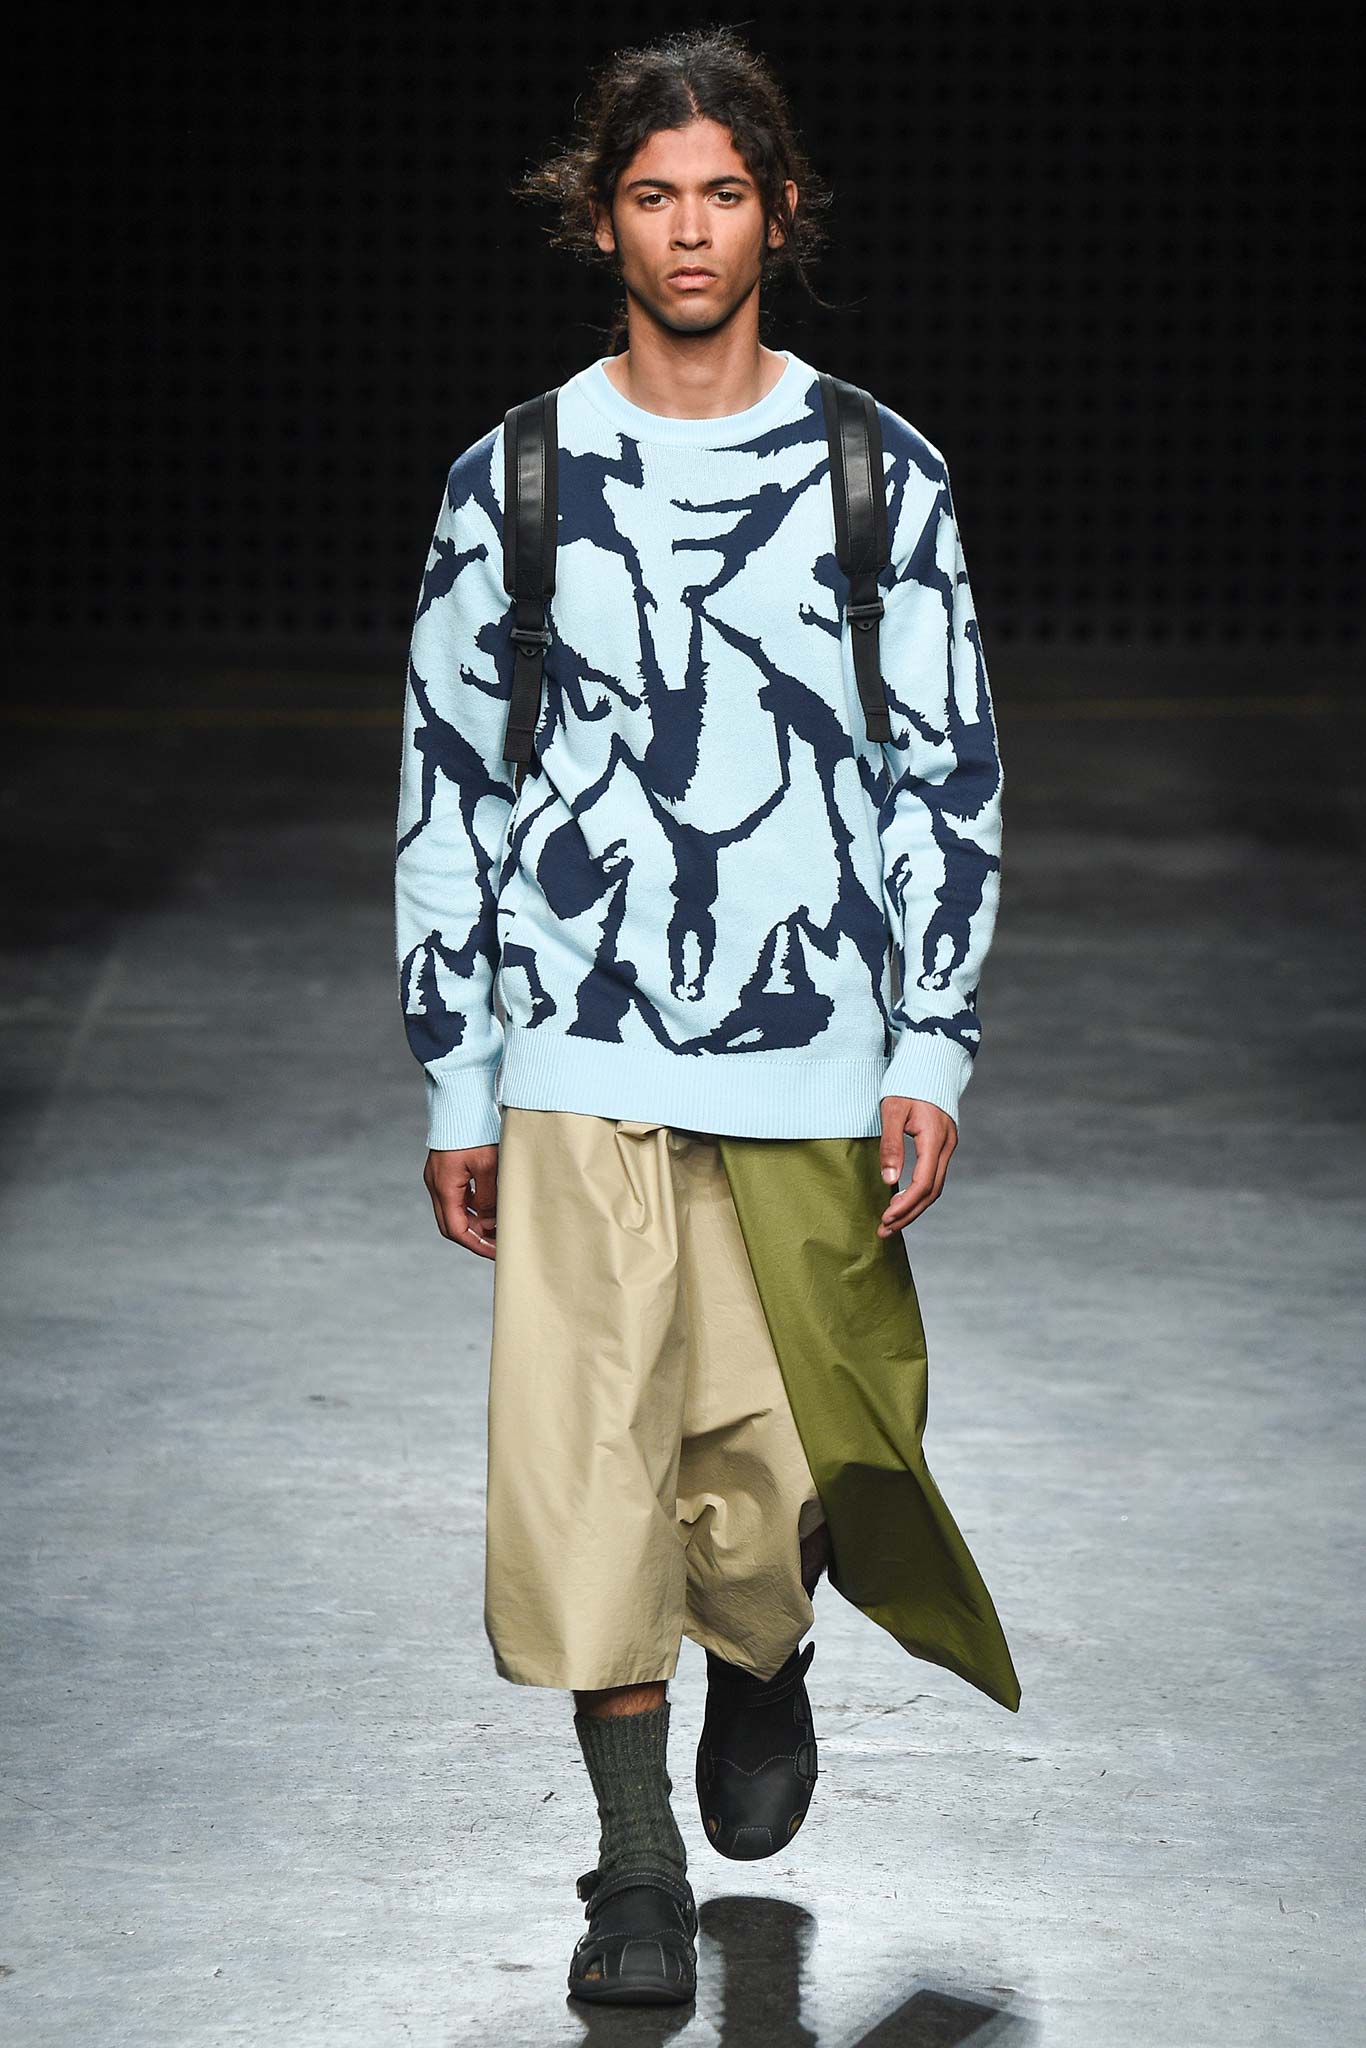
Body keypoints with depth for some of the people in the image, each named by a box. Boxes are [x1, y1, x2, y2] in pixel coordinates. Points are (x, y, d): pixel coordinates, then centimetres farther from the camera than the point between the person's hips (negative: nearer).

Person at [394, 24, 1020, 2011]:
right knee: (588, 1459, -5)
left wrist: (931, 1052, -1)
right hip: (579, 1063, 0)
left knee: (775, 1467, 2)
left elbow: (952, 777, 6)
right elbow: (448, 789, 8)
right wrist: (455, 1084, 5)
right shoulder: (511, 482, 4)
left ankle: (766, 1666, 36)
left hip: (811, 1058, 0)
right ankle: (639, 1865, 8)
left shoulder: (884, 474, 4)